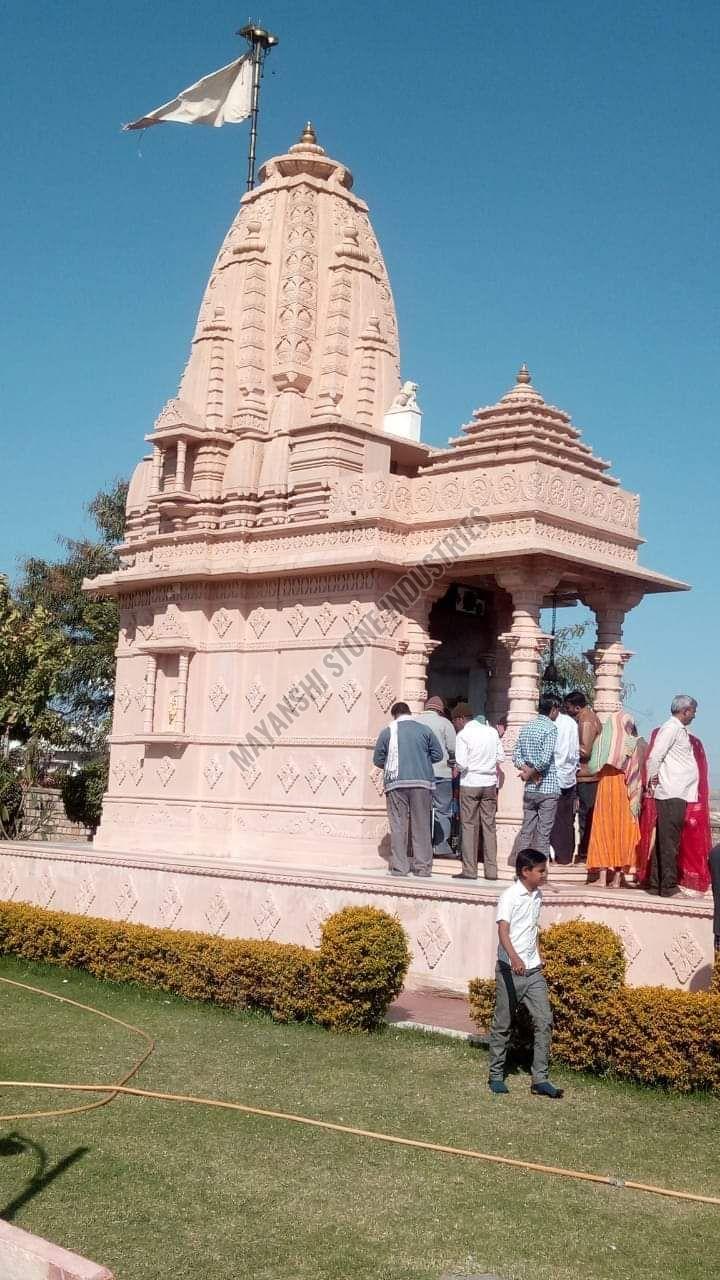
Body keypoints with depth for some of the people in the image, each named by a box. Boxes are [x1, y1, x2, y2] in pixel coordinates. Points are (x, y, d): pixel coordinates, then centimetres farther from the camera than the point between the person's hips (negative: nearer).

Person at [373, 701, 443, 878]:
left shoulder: (387, 731, 3)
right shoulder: (424, 729, 5)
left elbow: (378, 760, 5)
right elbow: (437, 754, 6)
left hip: (397, 783, -1)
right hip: (422, 783, 1)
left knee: (398, 825, 3)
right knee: (421, 825, 6)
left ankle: (399, 867, 1)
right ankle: (423, 867, 7)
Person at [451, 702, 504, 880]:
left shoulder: (463, 735, -9)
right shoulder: (491, 731, 5)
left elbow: (461, 764, -16)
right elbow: (501, 757, 6)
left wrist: (457, 767, 5)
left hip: (470, 783, -4)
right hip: (489, 783, 4)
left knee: (469, 826, 3)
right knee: (489, 826, 8)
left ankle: (469, 870, 2)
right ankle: (491, 870, 8)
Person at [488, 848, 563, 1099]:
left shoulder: (537, 895, 10)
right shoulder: (510, 897, -14)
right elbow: (503, 931, -27)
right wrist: (515, 958, -42)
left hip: (533, 970, 6)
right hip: (510, 970, -6)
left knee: (544, 1021, -3)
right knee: (503, 1025, 5)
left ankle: (540, 1079, 1)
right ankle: (496, 1076, 18)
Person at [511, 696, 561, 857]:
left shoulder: (526, 727, 10)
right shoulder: (550, 727, -12)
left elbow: (516, 755, 8)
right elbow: (545, 758, -22)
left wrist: (526, 769, -4)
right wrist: (531, 773, -9)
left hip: (529, 789, 6)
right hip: (548, 789, -6)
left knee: (526, 830, 11)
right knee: (543, 833, 0)